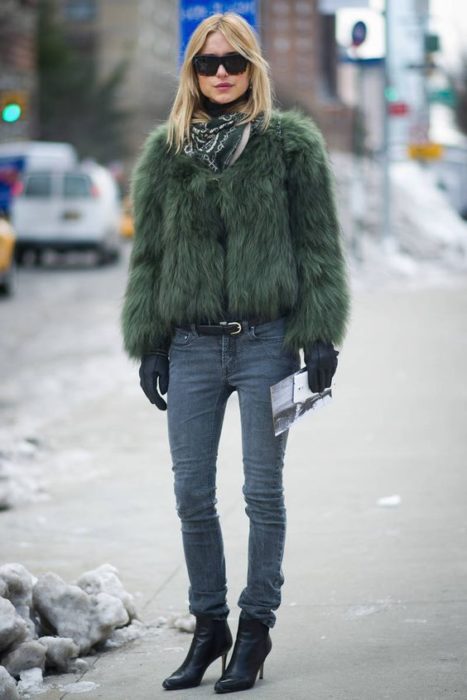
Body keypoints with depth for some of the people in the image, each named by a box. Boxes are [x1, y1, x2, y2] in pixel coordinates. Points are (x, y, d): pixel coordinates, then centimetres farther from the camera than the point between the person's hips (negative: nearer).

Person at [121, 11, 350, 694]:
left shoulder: (291, 145, 3)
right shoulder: (164, 153, 10)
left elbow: (319, 246, 1)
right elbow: (149, 254, 13)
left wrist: (319, 336, -6)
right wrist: (149, 345, 7)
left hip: (266, 338, -3)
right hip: (191, 344, 3)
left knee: (263, 491, 3)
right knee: (192, 494, 5)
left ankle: (256, 627, 14)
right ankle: (209, 625, 19)